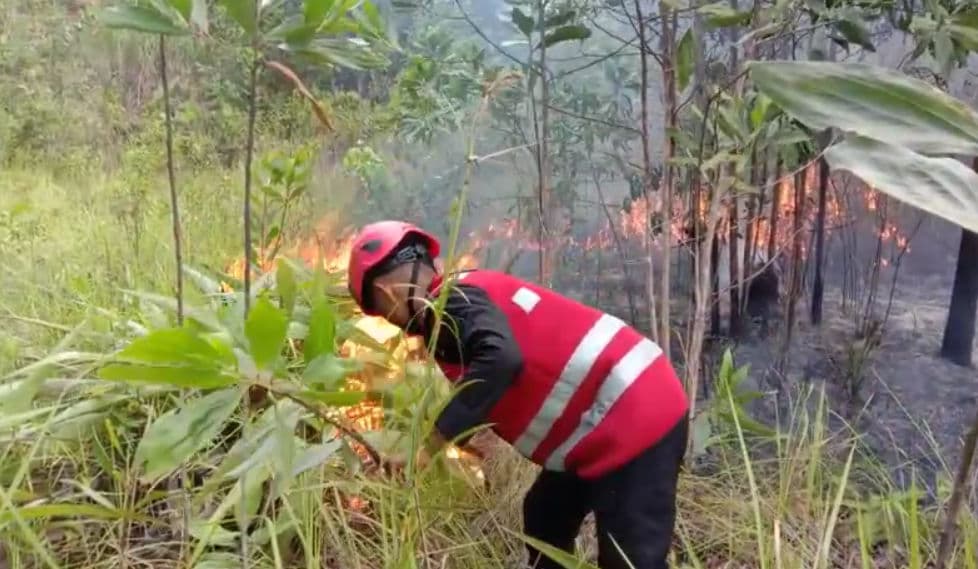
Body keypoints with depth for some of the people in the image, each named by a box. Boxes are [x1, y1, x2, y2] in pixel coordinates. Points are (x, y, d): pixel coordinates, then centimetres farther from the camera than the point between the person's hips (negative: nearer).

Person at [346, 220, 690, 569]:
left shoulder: (452, 304, -15)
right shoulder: (464, 297, 16)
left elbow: (501, 360, -35)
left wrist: (432, 443, -30)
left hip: (634, 420, -11)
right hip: (618, 414, 11)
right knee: (545, 520, 22)